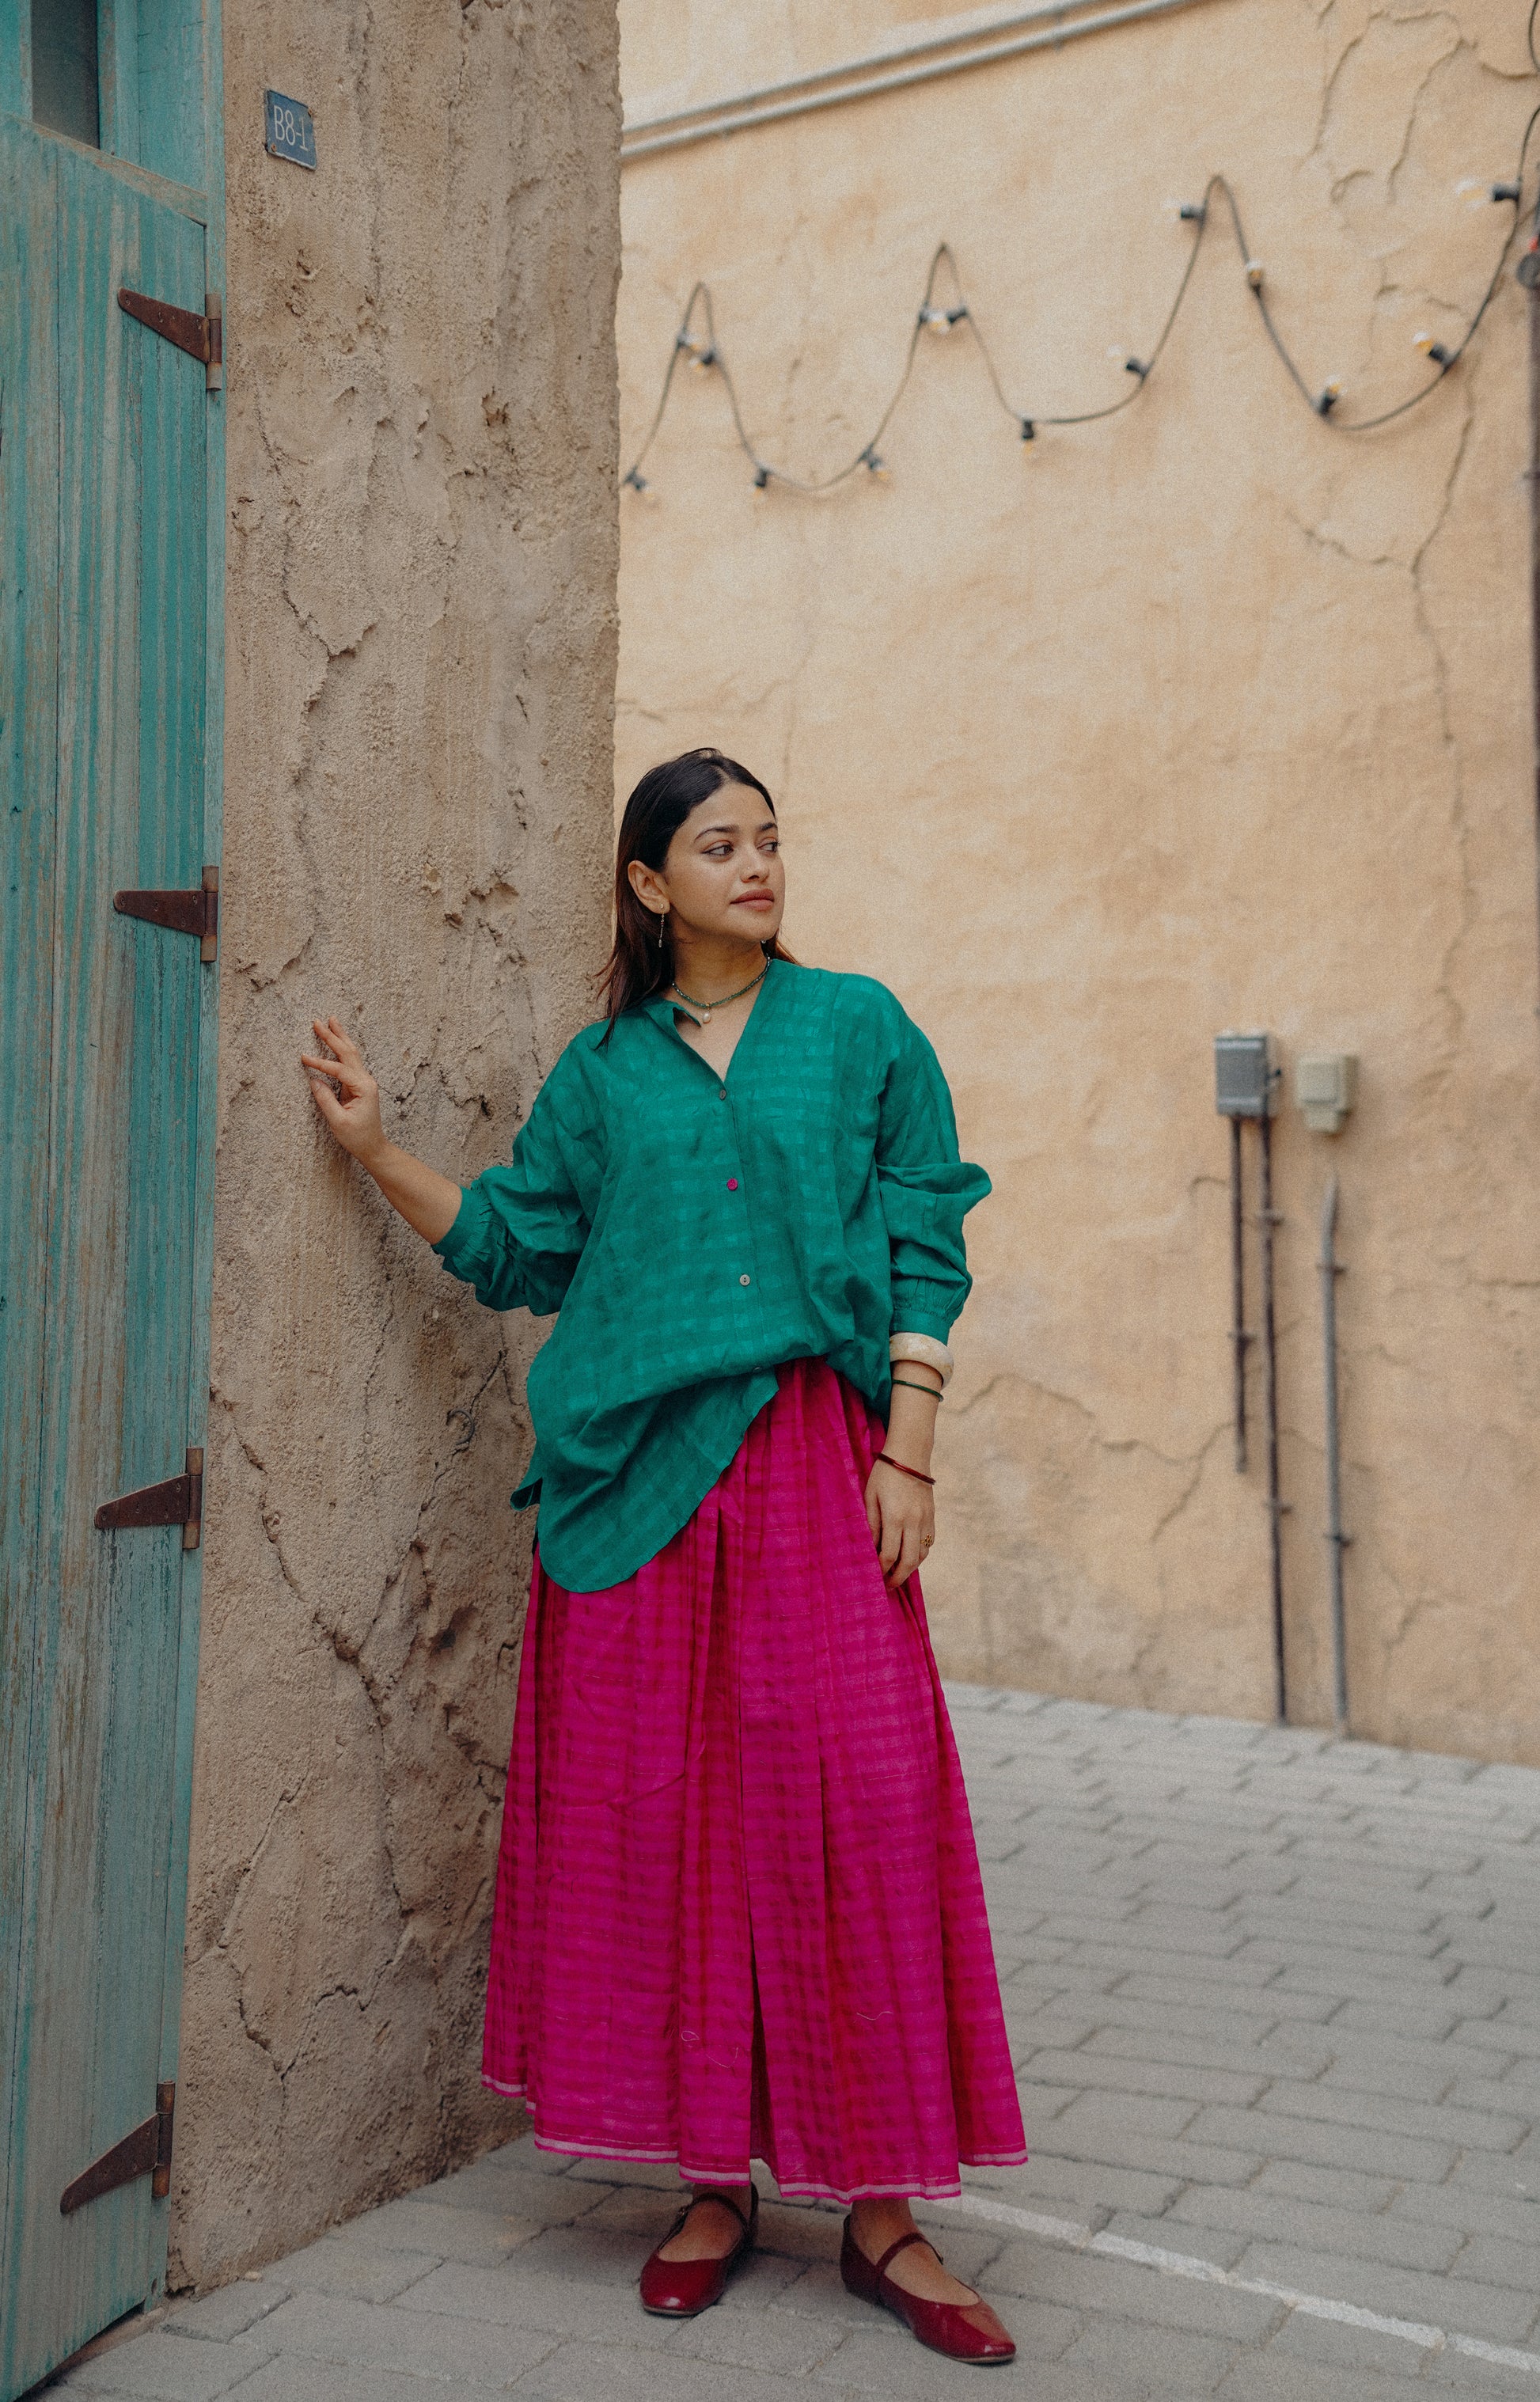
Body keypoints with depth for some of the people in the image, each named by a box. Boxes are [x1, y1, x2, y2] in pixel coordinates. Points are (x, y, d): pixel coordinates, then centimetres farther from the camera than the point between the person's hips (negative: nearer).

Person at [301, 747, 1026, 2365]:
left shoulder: (856, 1028, 9)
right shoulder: (602, 1069, 13)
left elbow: (924, 1250, 4)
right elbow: (516, 1247, 13)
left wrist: (907, 1455, -4)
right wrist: (376, 1150, 2)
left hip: (810, 1457, -1)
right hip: (641, 1471, 2)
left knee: (853, 1795, -5)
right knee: (655, 1804, 2)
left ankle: (882, 2214, 6)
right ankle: (714, 2180, 16)